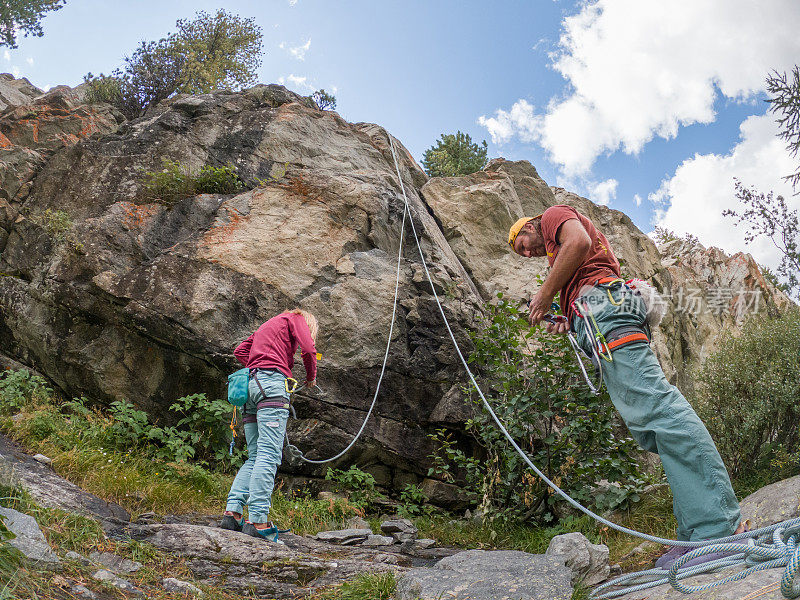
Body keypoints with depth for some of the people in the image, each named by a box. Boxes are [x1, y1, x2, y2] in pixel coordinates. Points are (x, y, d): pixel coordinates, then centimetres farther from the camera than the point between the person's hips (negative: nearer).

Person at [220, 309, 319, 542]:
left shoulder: (265, 327, 35)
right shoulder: (295, 318, 13)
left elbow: (240, 351, 28)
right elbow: (308, 349, -2)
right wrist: (311, 377, 13)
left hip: (252, 383, 8)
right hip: (272, 382, -8)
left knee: (254, 457, 7)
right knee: (269, 455, -15)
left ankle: (232, 511, -5)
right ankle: (257, 520, -22)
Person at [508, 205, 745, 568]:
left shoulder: (555, 214, 15)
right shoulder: (559, 248, 40)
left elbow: (579, 242, -9)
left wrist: (545, 294, -3)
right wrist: (571, 323, 18)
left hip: (602, 301, -10)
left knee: (652, 403, -21)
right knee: (644, 421, -1)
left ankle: (719, 526, -29)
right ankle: (697, 532, -8)